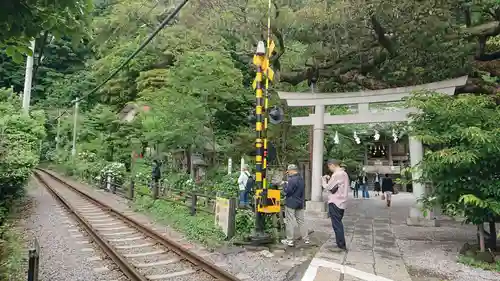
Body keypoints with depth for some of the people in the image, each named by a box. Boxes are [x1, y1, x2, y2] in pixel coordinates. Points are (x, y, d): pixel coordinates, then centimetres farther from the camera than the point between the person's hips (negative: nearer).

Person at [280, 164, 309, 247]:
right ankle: (306, 239, 19)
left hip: (291, 203, -8)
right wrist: (287, 184, 14)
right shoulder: (301, 179, 10)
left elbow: (287, 191, -20)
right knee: (301, 221, 15)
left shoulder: (292, 179, -19)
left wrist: (284, 184, -4)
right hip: (300, 203, 8)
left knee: (290, 222, 0)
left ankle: (290, 240, 5)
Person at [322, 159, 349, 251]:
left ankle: (341, 245, 5)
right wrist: (329, 180, 7)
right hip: (341, 202, 10)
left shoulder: (336, 174, -19)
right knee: (338, 223, 18)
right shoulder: (344, 173, 12)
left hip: (335, 202, -10)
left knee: (336, 224, -1)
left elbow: (327, 187, -14)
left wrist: (324, 180, 3)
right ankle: (341, 244, 26)